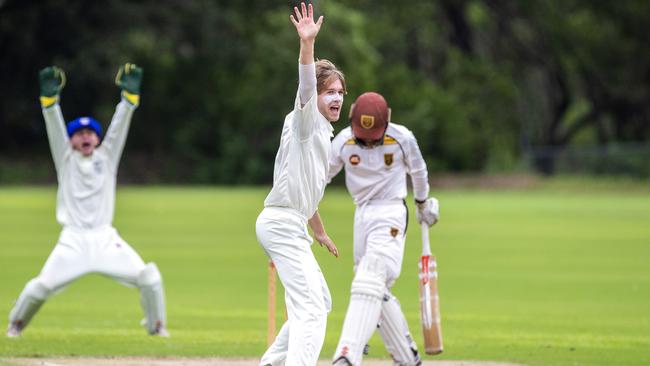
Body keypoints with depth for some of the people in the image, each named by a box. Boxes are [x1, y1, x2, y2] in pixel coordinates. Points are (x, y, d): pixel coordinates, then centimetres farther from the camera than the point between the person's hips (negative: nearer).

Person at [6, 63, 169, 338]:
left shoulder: (106, 156, 12)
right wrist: (49, 95, -15)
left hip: (106, 240, 1)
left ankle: (156, 326, 10)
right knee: (42, 286, -13)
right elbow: (54, 126, -2)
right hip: (73, 241, -1)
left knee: (148, 277, -12)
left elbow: (120, 123, 4)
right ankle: (16, 324, 14)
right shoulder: (66, 159, 10)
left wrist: (130, 92, -8)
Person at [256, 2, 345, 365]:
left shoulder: (322, 132, 21)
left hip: (289, 226, 10)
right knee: (310, 307, -19)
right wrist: (307, 45, -44)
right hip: (283, 223, -10)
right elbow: (305, 89, -29)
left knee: (320, 302, 20)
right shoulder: (306, 121, -7)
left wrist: (320, 232, 37)